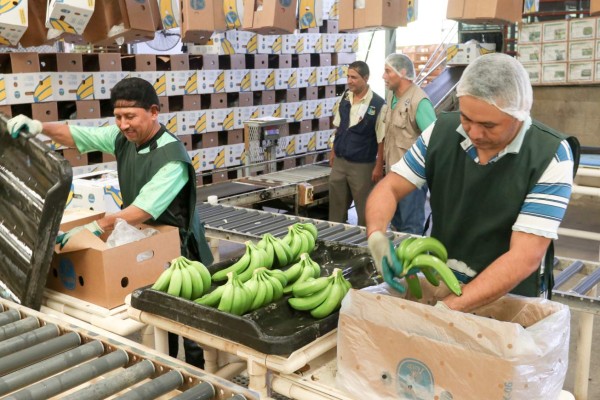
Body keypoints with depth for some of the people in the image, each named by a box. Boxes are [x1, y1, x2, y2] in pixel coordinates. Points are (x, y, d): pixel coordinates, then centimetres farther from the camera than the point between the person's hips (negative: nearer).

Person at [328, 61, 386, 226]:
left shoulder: (378, 104, -14)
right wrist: (333, 151, 13)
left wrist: (379, 166, -12)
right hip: (339, 161, 5)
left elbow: (382, 139, -12)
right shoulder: (345, 97, 3)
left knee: (364, 211, 8)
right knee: (336, 206, 14)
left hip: (362, 165, -5)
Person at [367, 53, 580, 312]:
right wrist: (376, 236, -22)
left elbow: (525, 257, -22)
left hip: (511, 297, -2)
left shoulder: (551, 157, -17)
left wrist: (449, 308, -29)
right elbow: (389, 189, -1)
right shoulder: (442, 131, -7)